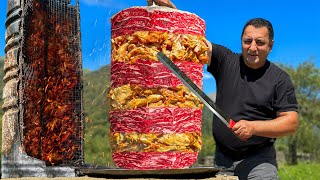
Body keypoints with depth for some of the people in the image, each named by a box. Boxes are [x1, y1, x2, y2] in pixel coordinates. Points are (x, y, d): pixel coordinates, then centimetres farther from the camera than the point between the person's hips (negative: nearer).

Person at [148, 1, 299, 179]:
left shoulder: (280, 78, -1)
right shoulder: (226, 61, 3)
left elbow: (292, 123, -5)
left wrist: (253, 127, -18)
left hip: (258, 158, -2)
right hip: (222, 158, 2)